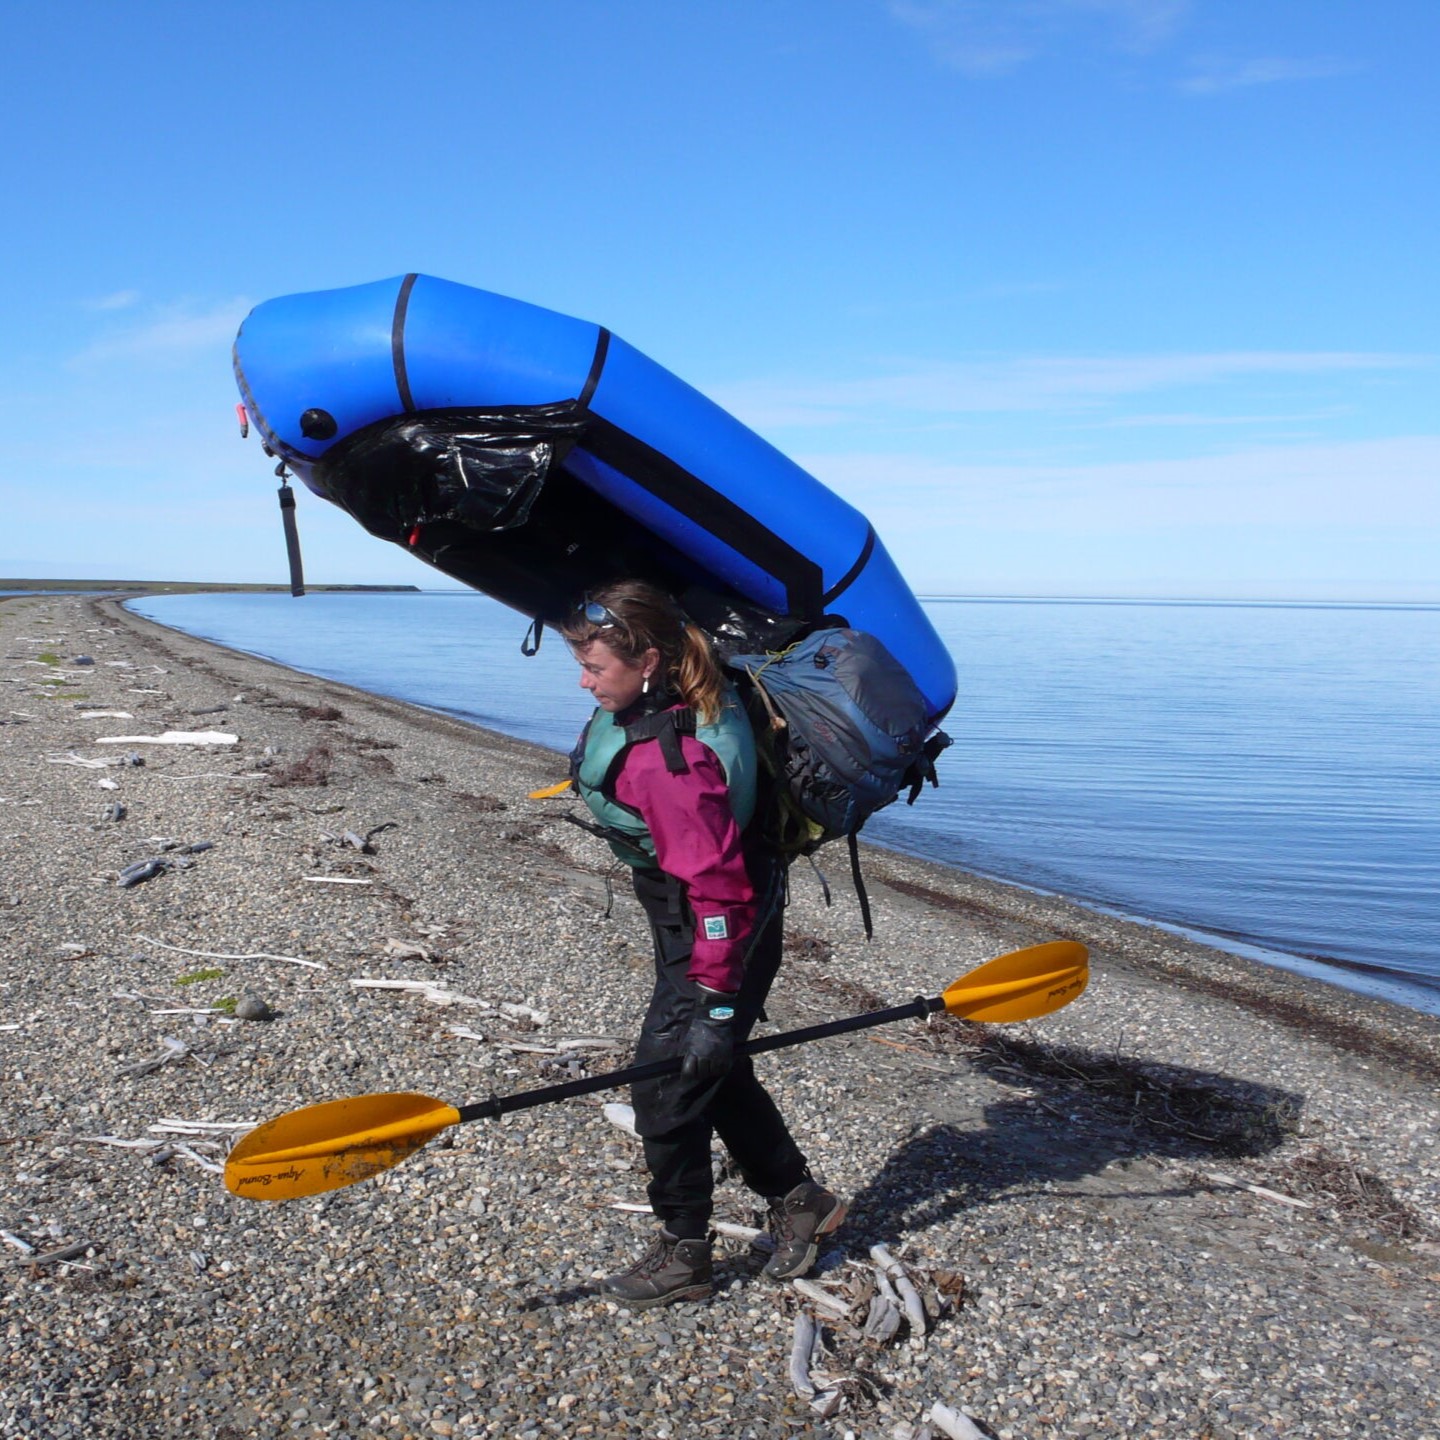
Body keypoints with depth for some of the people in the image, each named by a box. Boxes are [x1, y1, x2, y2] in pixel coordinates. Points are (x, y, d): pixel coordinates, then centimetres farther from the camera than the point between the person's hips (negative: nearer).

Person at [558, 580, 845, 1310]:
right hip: (692, 926, 10)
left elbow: (717, 886, -31)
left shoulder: (665, 759, -33)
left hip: (716, 941, -10)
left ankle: (683, 1254, 23)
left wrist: (716, 1003, -27)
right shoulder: (639, 710, -5)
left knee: (666, 1085, 2)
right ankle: (799, 1199, 38)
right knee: (717, 1072, 21)